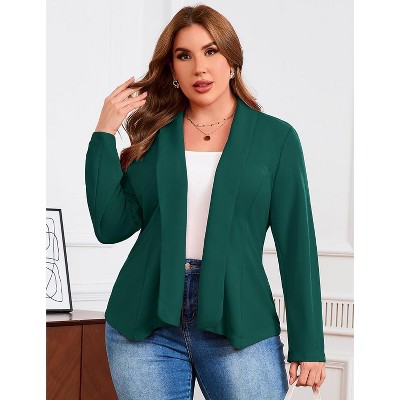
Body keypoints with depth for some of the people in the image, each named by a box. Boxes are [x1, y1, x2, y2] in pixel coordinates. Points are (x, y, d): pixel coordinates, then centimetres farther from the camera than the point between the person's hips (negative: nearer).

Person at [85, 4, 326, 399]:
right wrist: (104, 135, -3)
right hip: (145, 323, 2)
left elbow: (296, 243, 1)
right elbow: (111, 226, 1)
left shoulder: (276, 137, 3)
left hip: (238, 323, -1)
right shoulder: (153, 133, 8)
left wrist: (308, 344, -2)